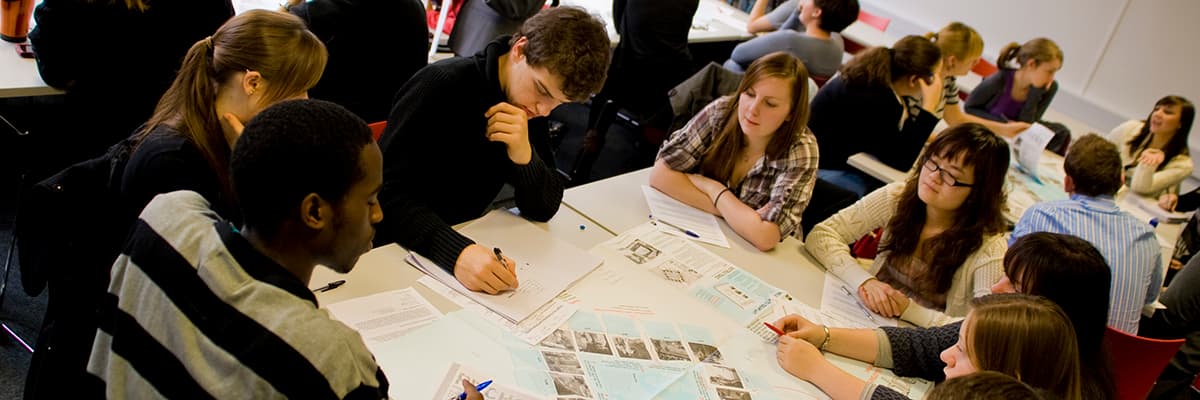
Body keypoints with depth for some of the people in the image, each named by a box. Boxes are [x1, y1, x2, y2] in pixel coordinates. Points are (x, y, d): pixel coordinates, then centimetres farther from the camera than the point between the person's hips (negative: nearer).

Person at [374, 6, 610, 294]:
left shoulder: (530, 107, -1)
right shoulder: (442, 86, -19)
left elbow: (543, 210, -3)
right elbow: (388, 192, -24)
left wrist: (524, 156, -23)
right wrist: (457, 252, -40)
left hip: (466, 242, 5)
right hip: (396, 251, -4)